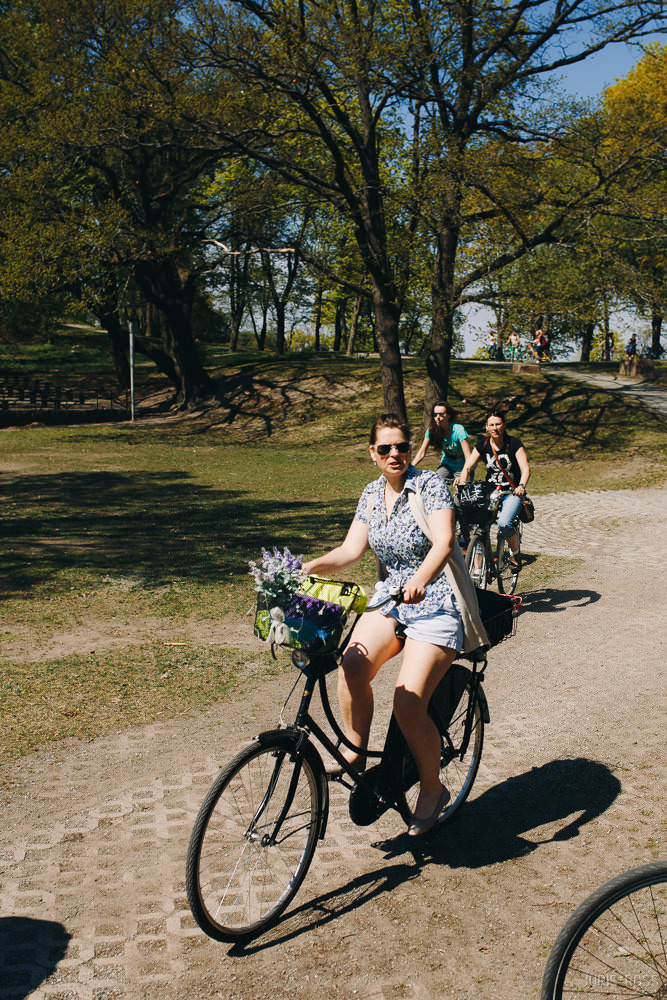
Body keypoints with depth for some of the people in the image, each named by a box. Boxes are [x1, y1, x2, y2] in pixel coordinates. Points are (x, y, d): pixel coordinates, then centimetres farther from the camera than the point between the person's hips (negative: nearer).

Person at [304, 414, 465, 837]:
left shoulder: (429, 484, -11)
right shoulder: (372, 495, 8)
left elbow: (444, 541, -26)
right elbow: (351, 550, 2)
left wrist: (420, 579, -45)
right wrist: (312, 566, -16)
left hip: (437, 602, -5)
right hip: (392, 599, 6)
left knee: (408, 704, -17)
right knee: (351, 668, -22)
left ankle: (433, 790, 7)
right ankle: (356, 753, 1)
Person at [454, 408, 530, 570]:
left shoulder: (514, 443, -7)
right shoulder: (483, 444, 2)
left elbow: (525, 468, -17)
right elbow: (468, 467, -2)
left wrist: (521, 486, -37)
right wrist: (462, 479, -25)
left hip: (512, 494, -3)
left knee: (504, 523, -28)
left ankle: (515, 553, 2)